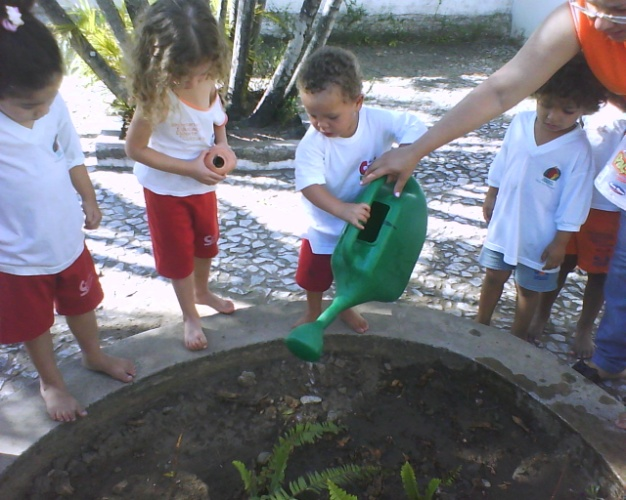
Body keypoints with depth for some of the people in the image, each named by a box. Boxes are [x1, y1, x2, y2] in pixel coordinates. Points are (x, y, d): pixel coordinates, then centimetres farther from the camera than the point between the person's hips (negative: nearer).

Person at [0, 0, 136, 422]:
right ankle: (51, 382, 46)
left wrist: (89, 200, 7)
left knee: (81, 303, 26)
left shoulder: (53, 103, -15)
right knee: (35, 323, 19)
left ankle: (94, 356, 54)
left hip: (68, 238, 4)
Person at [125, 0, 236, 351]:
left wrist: (223, 144, -13)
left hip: (204, 182, 6)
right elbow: (135, 149, -24)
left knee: (207, 243, 24)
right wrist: (189, 169, -26)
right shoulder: (158, 95, -31)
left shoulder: (211, 82, -15)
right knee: (179, 254, 12)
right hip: (167, 188, -5)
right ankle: (190, 316, 35)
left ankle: (202, 292, 53)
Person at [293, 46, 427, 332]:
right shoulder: (311, 144, -29)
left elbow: (415, 129, -16)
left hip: (365, 222, 2)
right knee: (314, 275, 16)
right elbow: (310, 186, -37)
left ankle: (345, 307, 53)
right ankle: (313, 311, 47)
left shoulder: (377, 121, -22)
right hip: (325, 226, -2)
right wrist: (343, 210, -50)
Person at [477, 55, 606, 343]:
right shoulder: (520, 123, -10)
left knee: (528, 287, 16)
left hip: (539, 237, -3)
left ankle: (518, 336, 38)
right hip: (504, 224, 4)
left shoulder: (578, 151, -21)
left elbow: (572, 206, -15)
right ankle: (480, 324, 41)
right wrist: (491, 196, 10)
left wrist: (560, 243, -12)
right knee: (493, 276, 20)